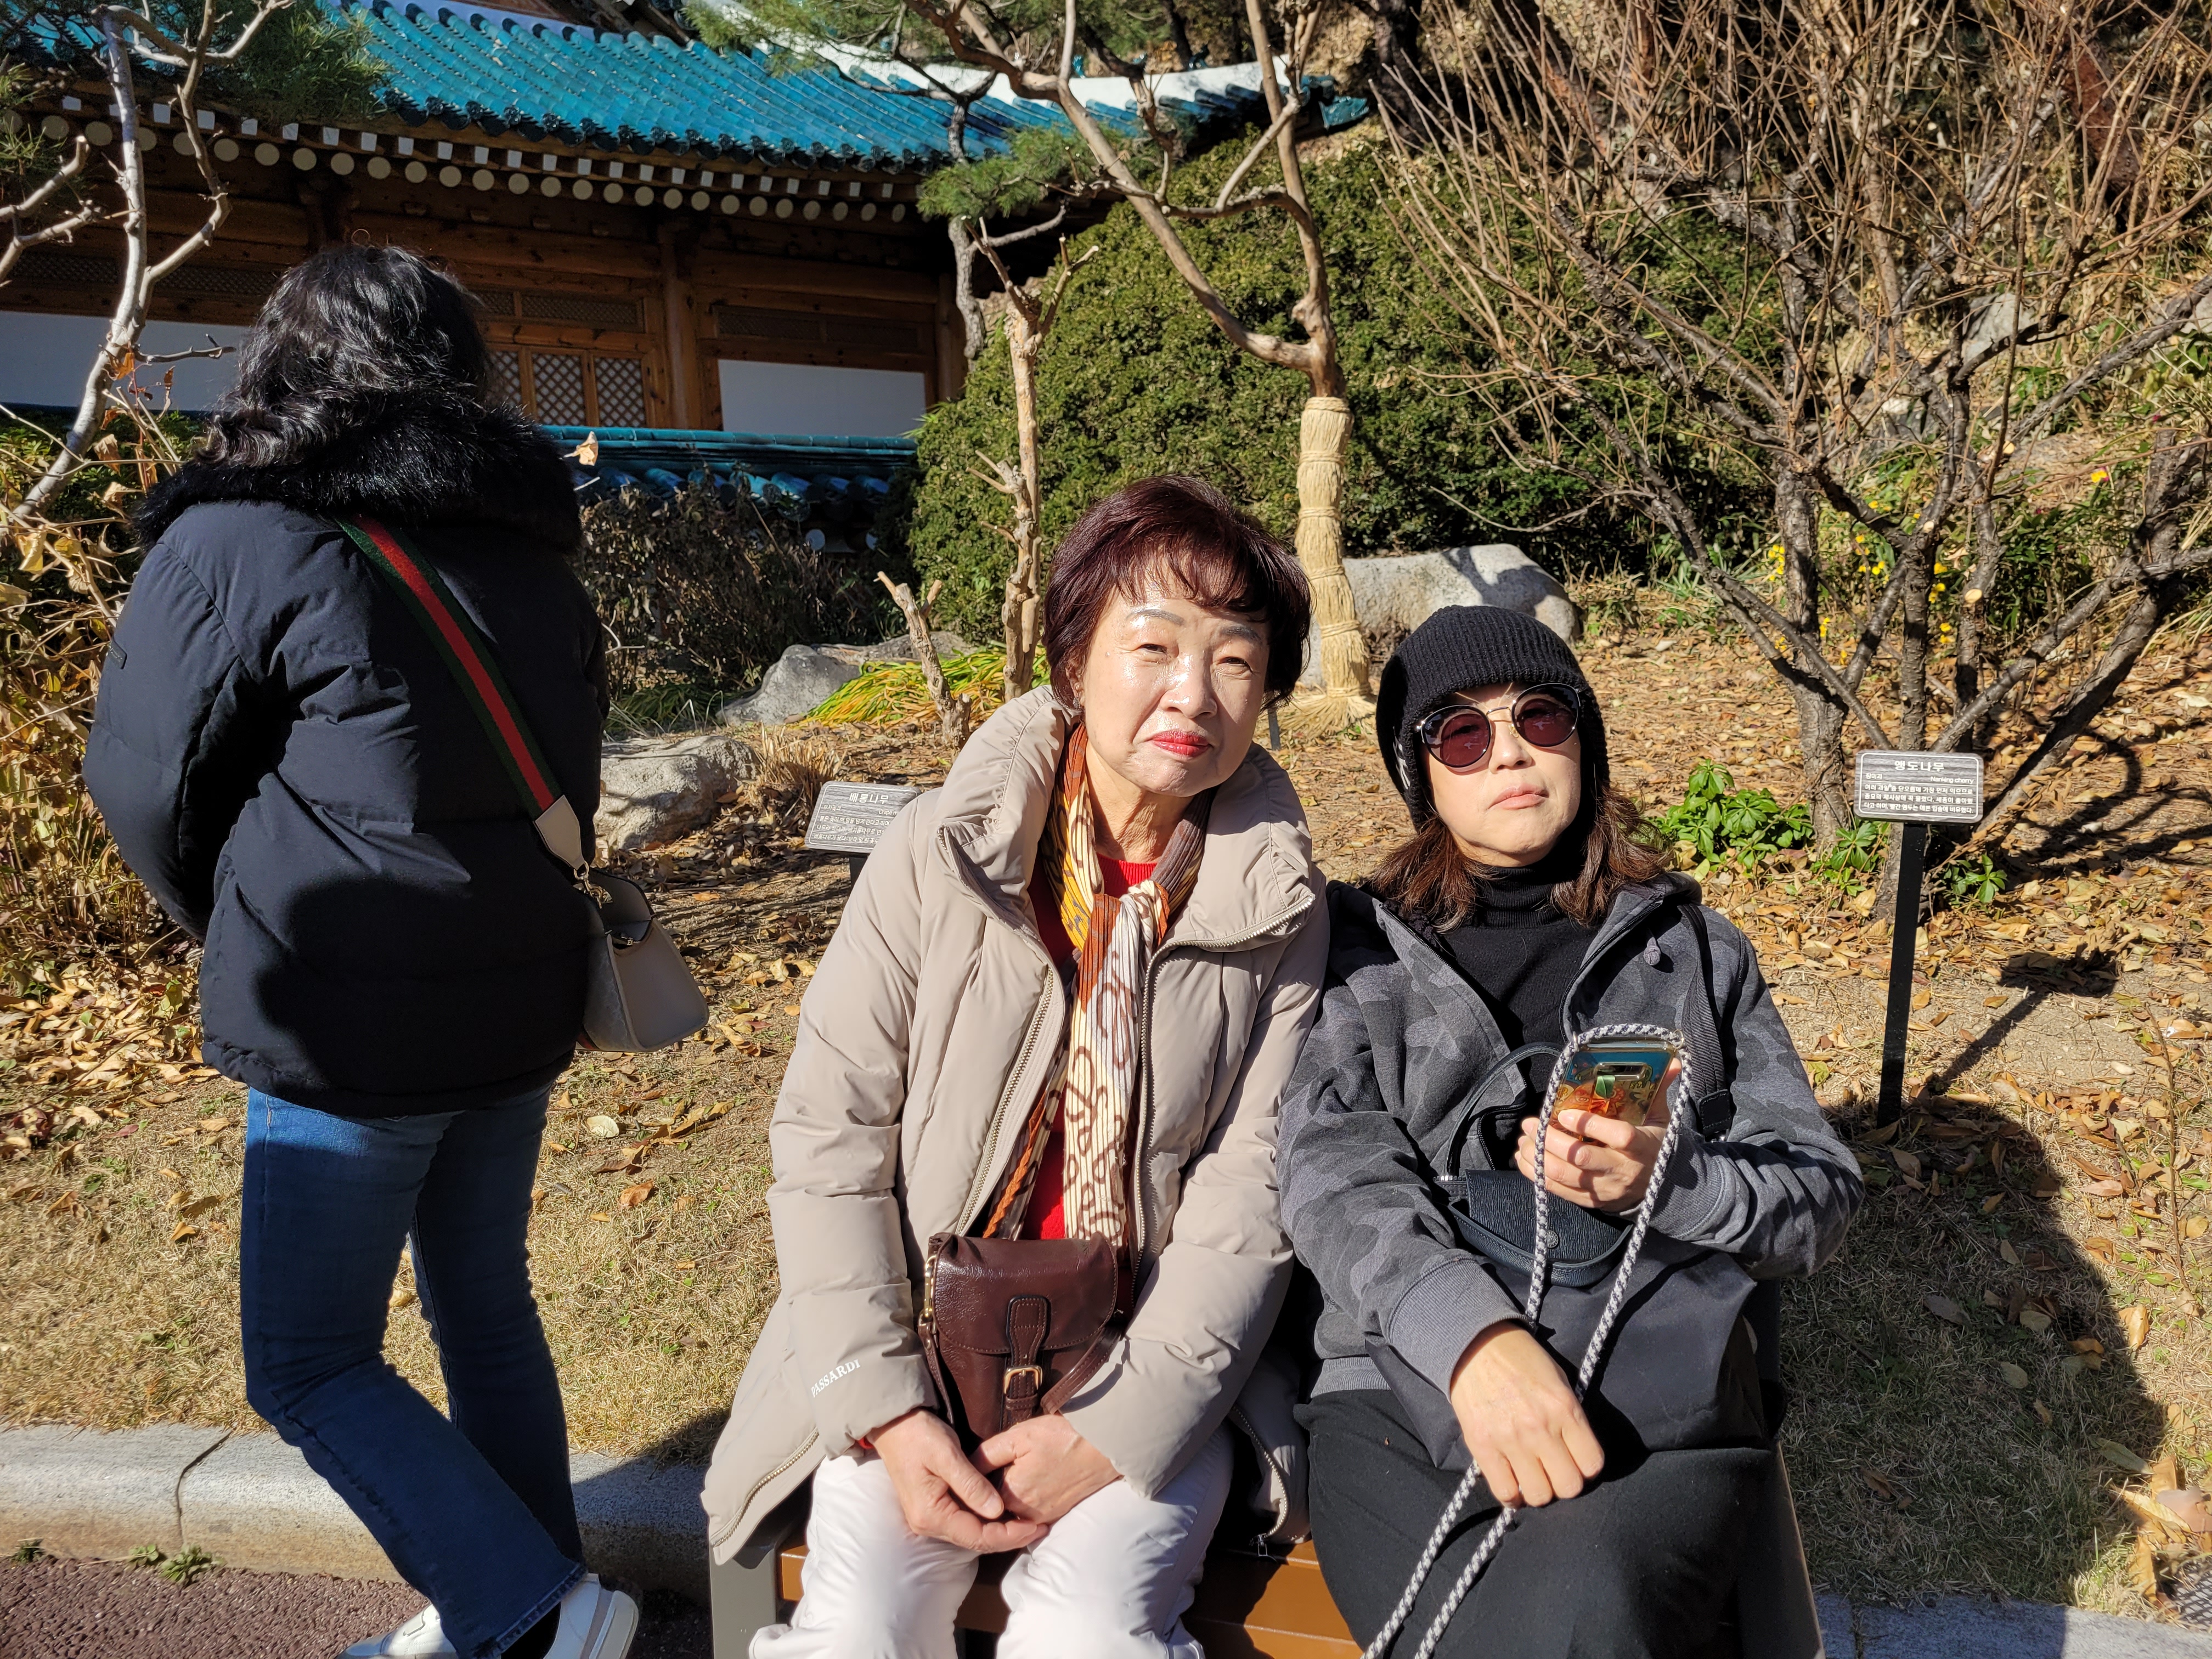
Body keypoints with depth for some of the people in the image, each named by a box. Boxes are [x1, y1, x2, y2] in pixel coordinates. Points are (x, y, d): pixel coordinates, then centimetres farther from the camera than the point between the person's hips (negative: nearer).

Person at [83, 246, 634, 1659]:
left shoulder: (240, 542, -12)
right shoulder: (538, 561, 6)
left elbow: (146, 789, -4)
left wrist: (252, 949, 12)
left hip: (346, 1034, -6)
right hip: (519, 1008, 7)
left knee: (309, 1365, 9)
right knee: (486, 1307, 20)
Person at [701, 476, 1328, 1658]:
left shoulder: (1277, 908, -4)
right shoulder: (940, 852, -7)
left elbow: (1249, 1198, -6)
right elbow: (829, 1131, -6)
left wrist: (1118, 1428, -15)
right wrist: (886, 1408, -12)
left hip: (1148, 1357, 0)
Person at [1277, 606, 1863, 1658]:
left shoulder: (1692, 948, 19)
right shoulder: (1359, 950, 12)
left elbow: (1821, 1196, 13)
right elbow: (1335, 1172, -4)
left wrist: (1668, 1179, -9)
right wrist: (1470, 1332, -23)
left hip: (1664, 1398, 1)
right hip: (1407, 1382, 0)